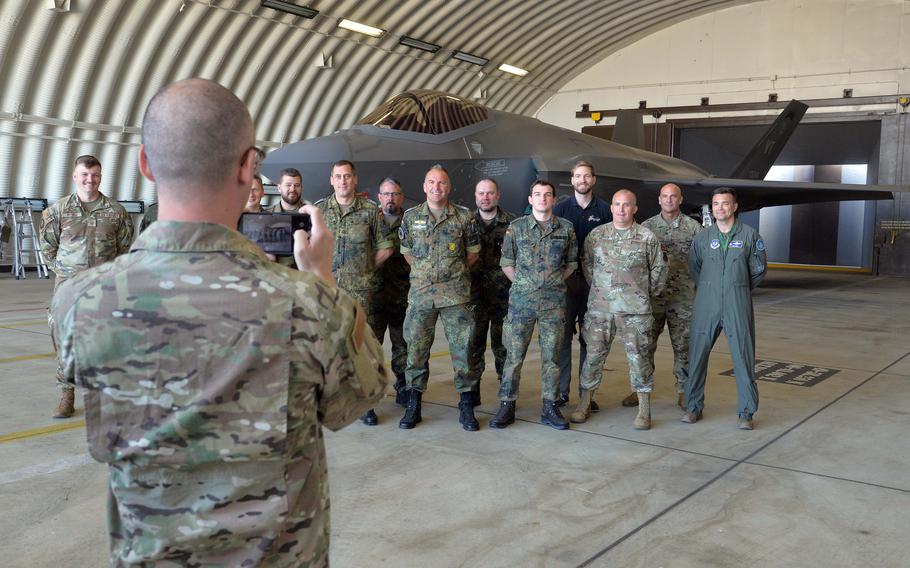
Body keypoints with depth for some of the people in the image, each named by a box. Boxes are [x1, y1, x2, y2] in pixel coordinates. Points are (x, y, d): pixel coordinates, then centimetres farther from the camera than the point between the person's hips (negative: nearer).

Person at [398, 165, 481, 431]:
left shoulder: (464, 217, 2)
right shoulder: (411, 217, 6)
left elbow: (473, 252, 11)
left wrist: (455, 271, 10)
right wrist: (423, 272, 11)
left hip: (456, 294, -1)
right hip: (420, 292, 2)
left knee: (461, 349, 1)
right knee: (416, 349, 6)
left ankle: (466, 408, 11)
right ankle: (413, 406, 17)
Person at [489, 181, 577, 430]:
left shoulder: (566, 228, 6)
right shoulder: (516, 227, 3)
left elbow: (572, 262, 14)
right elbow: (506, 262, 8)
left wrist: (555, 282, 5)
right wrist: (522, 284, 3)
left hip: (554, 301, 1)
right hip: (522, 299, -1)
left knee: (551, 355, 6)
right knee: (514, 355, 1)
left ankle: (550, 407, 15)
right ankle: (507, 406, 9)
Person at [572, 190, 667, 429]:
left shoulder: (647, 238, 0)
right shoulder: (596, 235, 5)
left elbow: (659, 270, 8)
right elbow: (586, 264, 15)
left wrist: (647, 294, 11)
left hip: (635, 309, -2)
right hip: (599, 308, 2)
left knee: (638, 357, 1)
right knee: (594, 354, 6)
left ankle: (644, 411, 10)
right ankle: (584, 405, 17)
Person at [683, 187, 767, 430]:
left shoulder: (750, 235, 3)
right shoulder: (703, 237, 7)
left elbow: (758, 270, 10)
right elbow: (694, 267, 19)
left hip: (738, 303, -1)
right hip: (706, 303, 2)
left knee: (743, 357, -1)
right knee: (697, 354, 3)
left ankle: (746, 412, 8)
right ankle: (694, 407, 15)